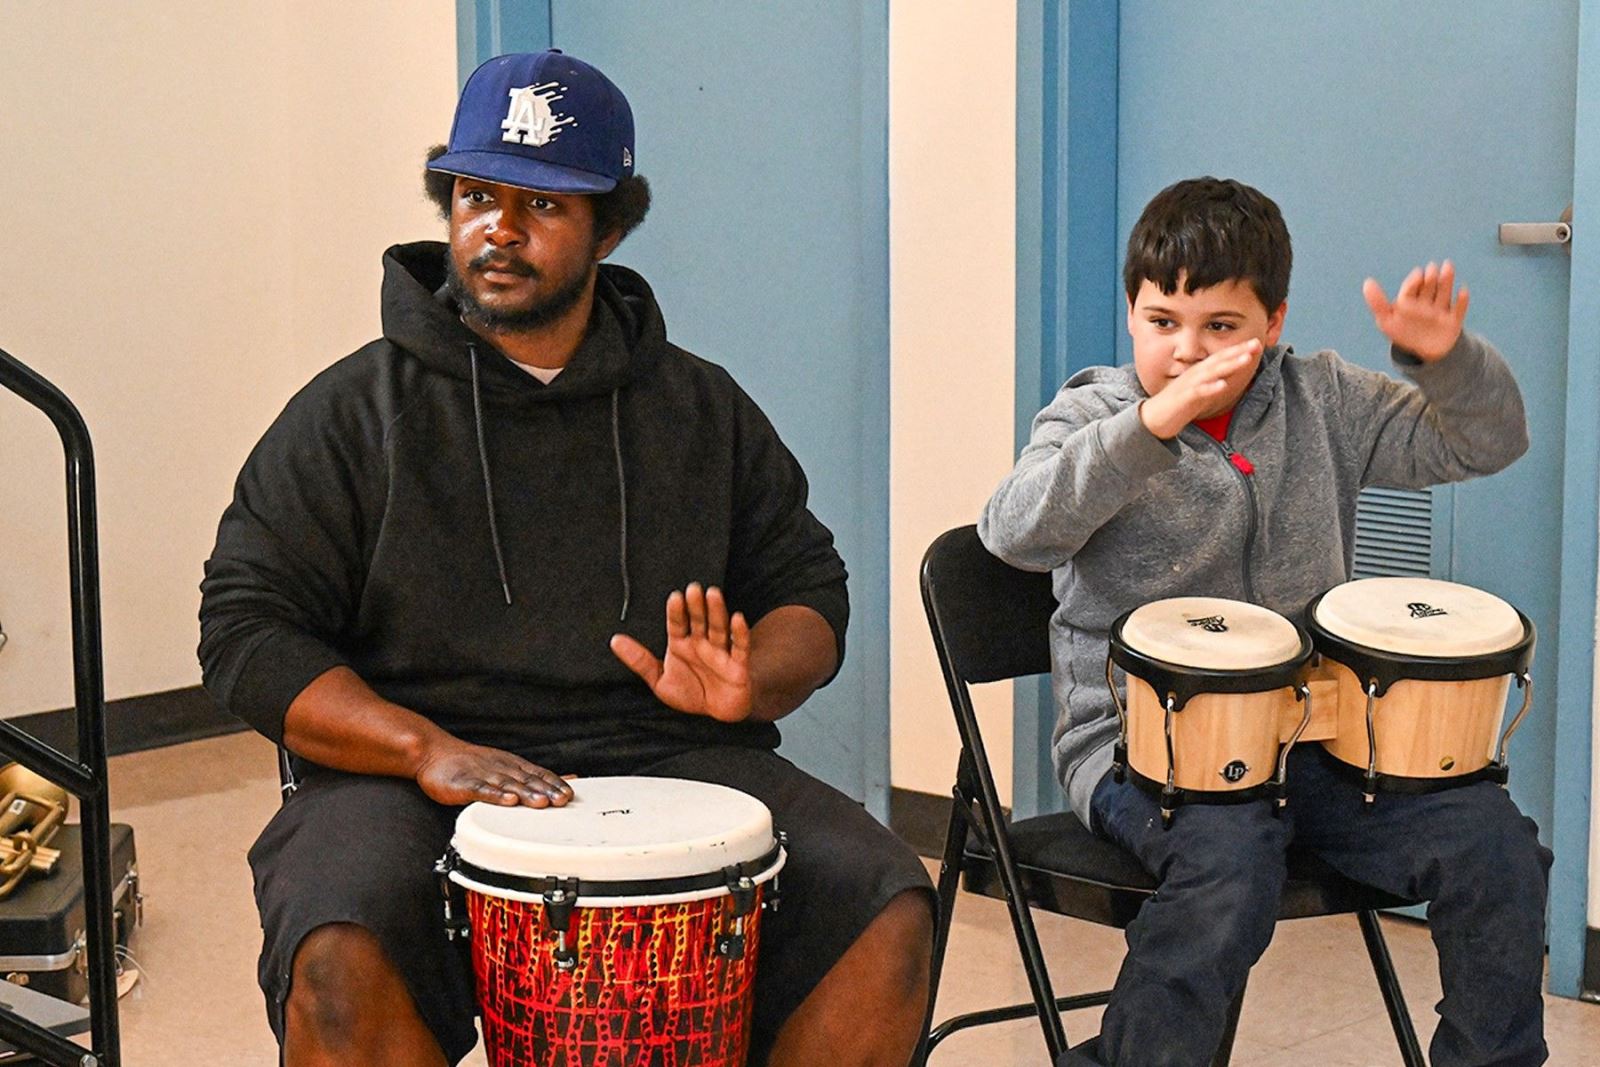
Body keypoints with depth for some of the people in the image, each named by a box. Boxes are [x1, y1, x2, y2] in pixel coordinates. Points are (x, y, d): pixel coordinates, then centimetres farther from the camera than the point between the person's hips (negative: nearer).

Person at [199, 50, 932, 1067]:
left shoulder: (703, 409, 15)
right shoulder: (353, 413, 6)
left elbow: (808, 587, 17)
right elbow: (248, 633, 1)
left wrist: (748, 683, -8)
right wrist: (427, 749, -16)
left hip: (674, 759, 3)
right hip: (415, 784, -2)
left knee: (887, 911, -22)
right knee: (340, 964, -34)